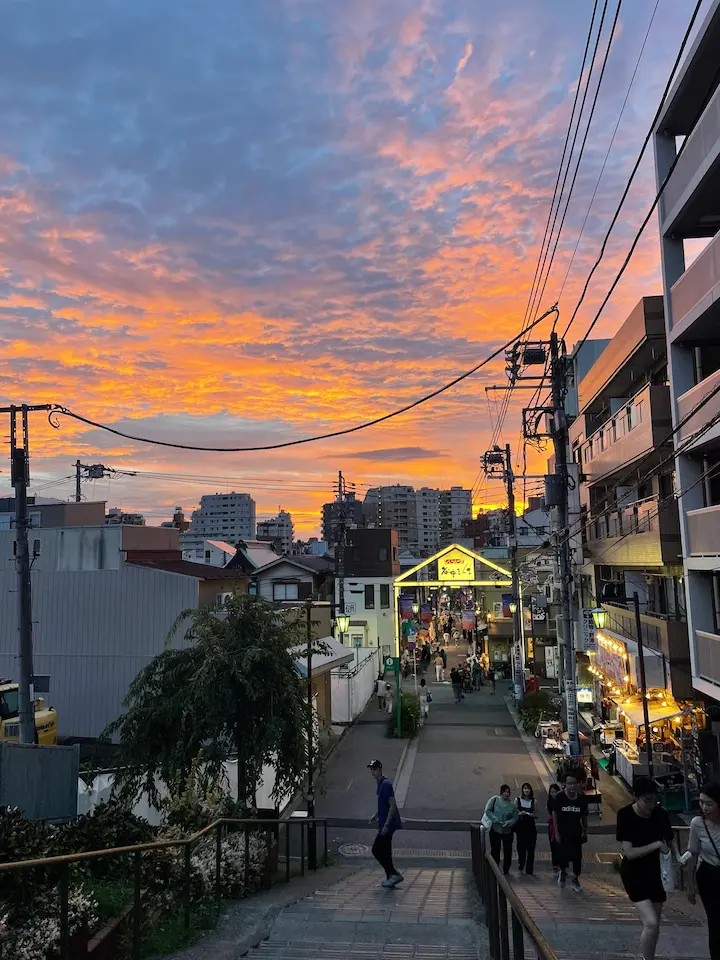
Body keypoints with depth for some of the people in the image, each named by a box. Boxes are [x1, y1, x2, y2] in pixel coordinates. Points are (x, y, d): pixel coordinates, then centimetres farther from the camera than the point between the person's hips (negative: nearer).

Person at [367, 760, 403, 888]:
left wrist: (386, 825, -22)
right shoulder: (380, 784, 11)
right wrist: (376, 815, 19)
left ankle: (394, 874, 1)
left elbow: (392, 806, -21)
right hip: (384, 824, 9)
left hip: (388, 825, -9)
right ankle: (390, 877, 21)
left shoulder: (386, 784, -18)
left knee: (377, 850, -5)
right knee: (384, 852, 14)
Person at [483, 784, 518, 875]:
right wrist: (496, 820, -15)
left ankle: (506, 871, 23)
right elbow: (488, 811, -8)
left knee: (507, 851, 8)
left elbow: (515, 818, 1)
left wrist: (508, 823, -17)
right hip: (495, 830, -2)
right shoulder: (494, 799, -6)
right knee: (495, 850, 8)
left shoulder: (512, 805, 1)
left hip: (507, 831, 2)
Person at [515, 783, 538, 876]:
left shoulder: (533, 801, 2)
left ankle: (529, 871, 12)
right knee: (521, 847, 0)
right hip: (520, 826, 0)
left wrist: (529, 814, -17)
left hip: (531, 827, 1)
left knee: (530, 849, 0)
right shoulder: (518, 800, 1)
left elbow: (536, 815, 3)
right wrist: (520, 813, -17)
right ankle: (520, 865, 26)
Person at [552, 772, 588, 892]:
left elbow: (584, 817, 5)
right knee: (564, 855, -2)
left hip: (577, 833, 2)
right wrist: (556, 833, -8)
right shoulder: (559, 797, -13)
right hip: (563, 832, -2)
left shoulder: (582, 799, -7)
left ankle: (575, 880, 21)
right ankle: (563, 872, 29)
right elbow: (554, 815, -6)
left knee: (577, 856, 3)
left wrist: (584, 832, 2)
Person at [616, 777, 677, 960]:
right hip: (633, 874, -5)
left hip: (655, 872, 5)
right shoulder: (625, 815, -21)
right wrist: (657, 844, -25)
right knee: (651, 923, -17)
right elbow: (629, 853, -23)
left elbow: (669, 844, 5)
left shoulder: (661, 815, -10)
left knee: (654, 924, 16)